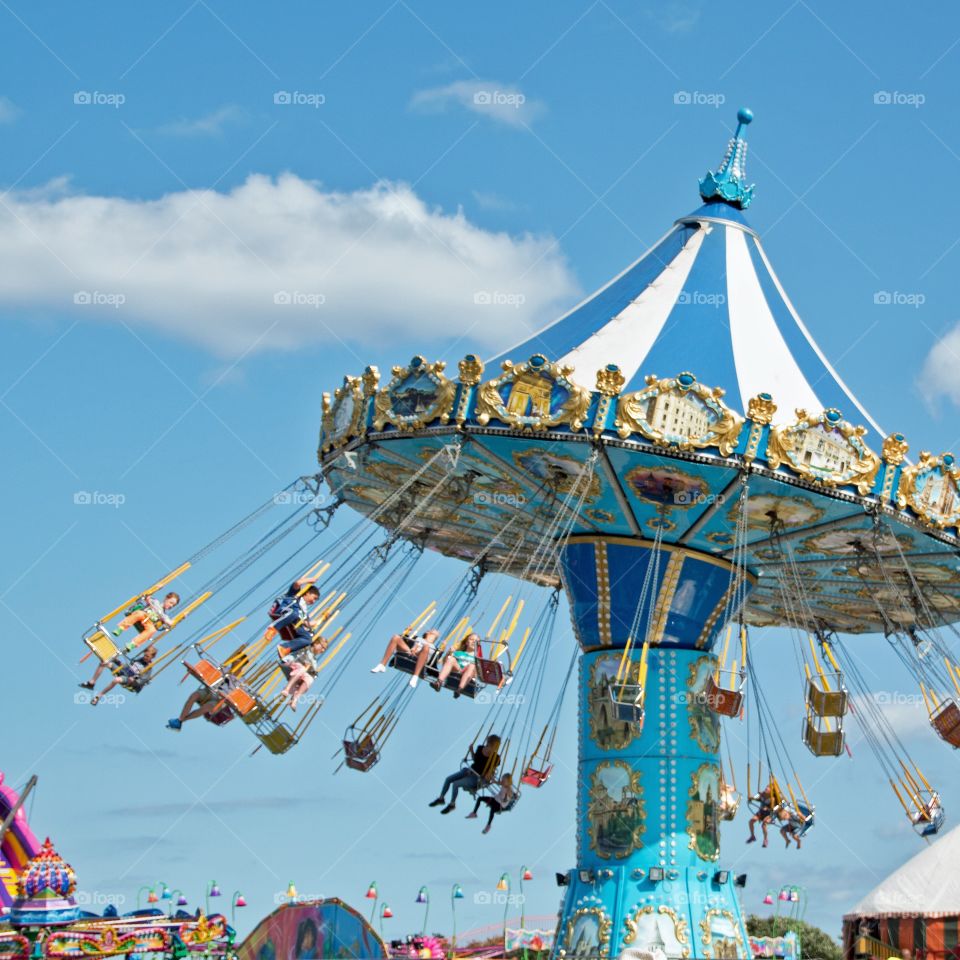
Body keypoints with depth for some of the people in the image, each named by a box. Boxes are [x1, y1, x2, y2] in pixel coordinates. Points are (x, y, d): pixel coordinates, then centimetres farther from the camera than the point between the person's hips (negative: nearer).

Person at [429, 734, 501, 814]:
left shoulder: (495, 757, -19)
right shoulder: (480, 749, -3)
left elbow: (492, 770, -10)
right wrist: (471, 751, 0)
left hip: (479, 778, -7)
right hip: (470, 771, 7)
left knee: (455, 784, -19)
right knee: (448, 779, 0)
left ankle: (452, 804, 3)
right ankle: (441, 798, 19)